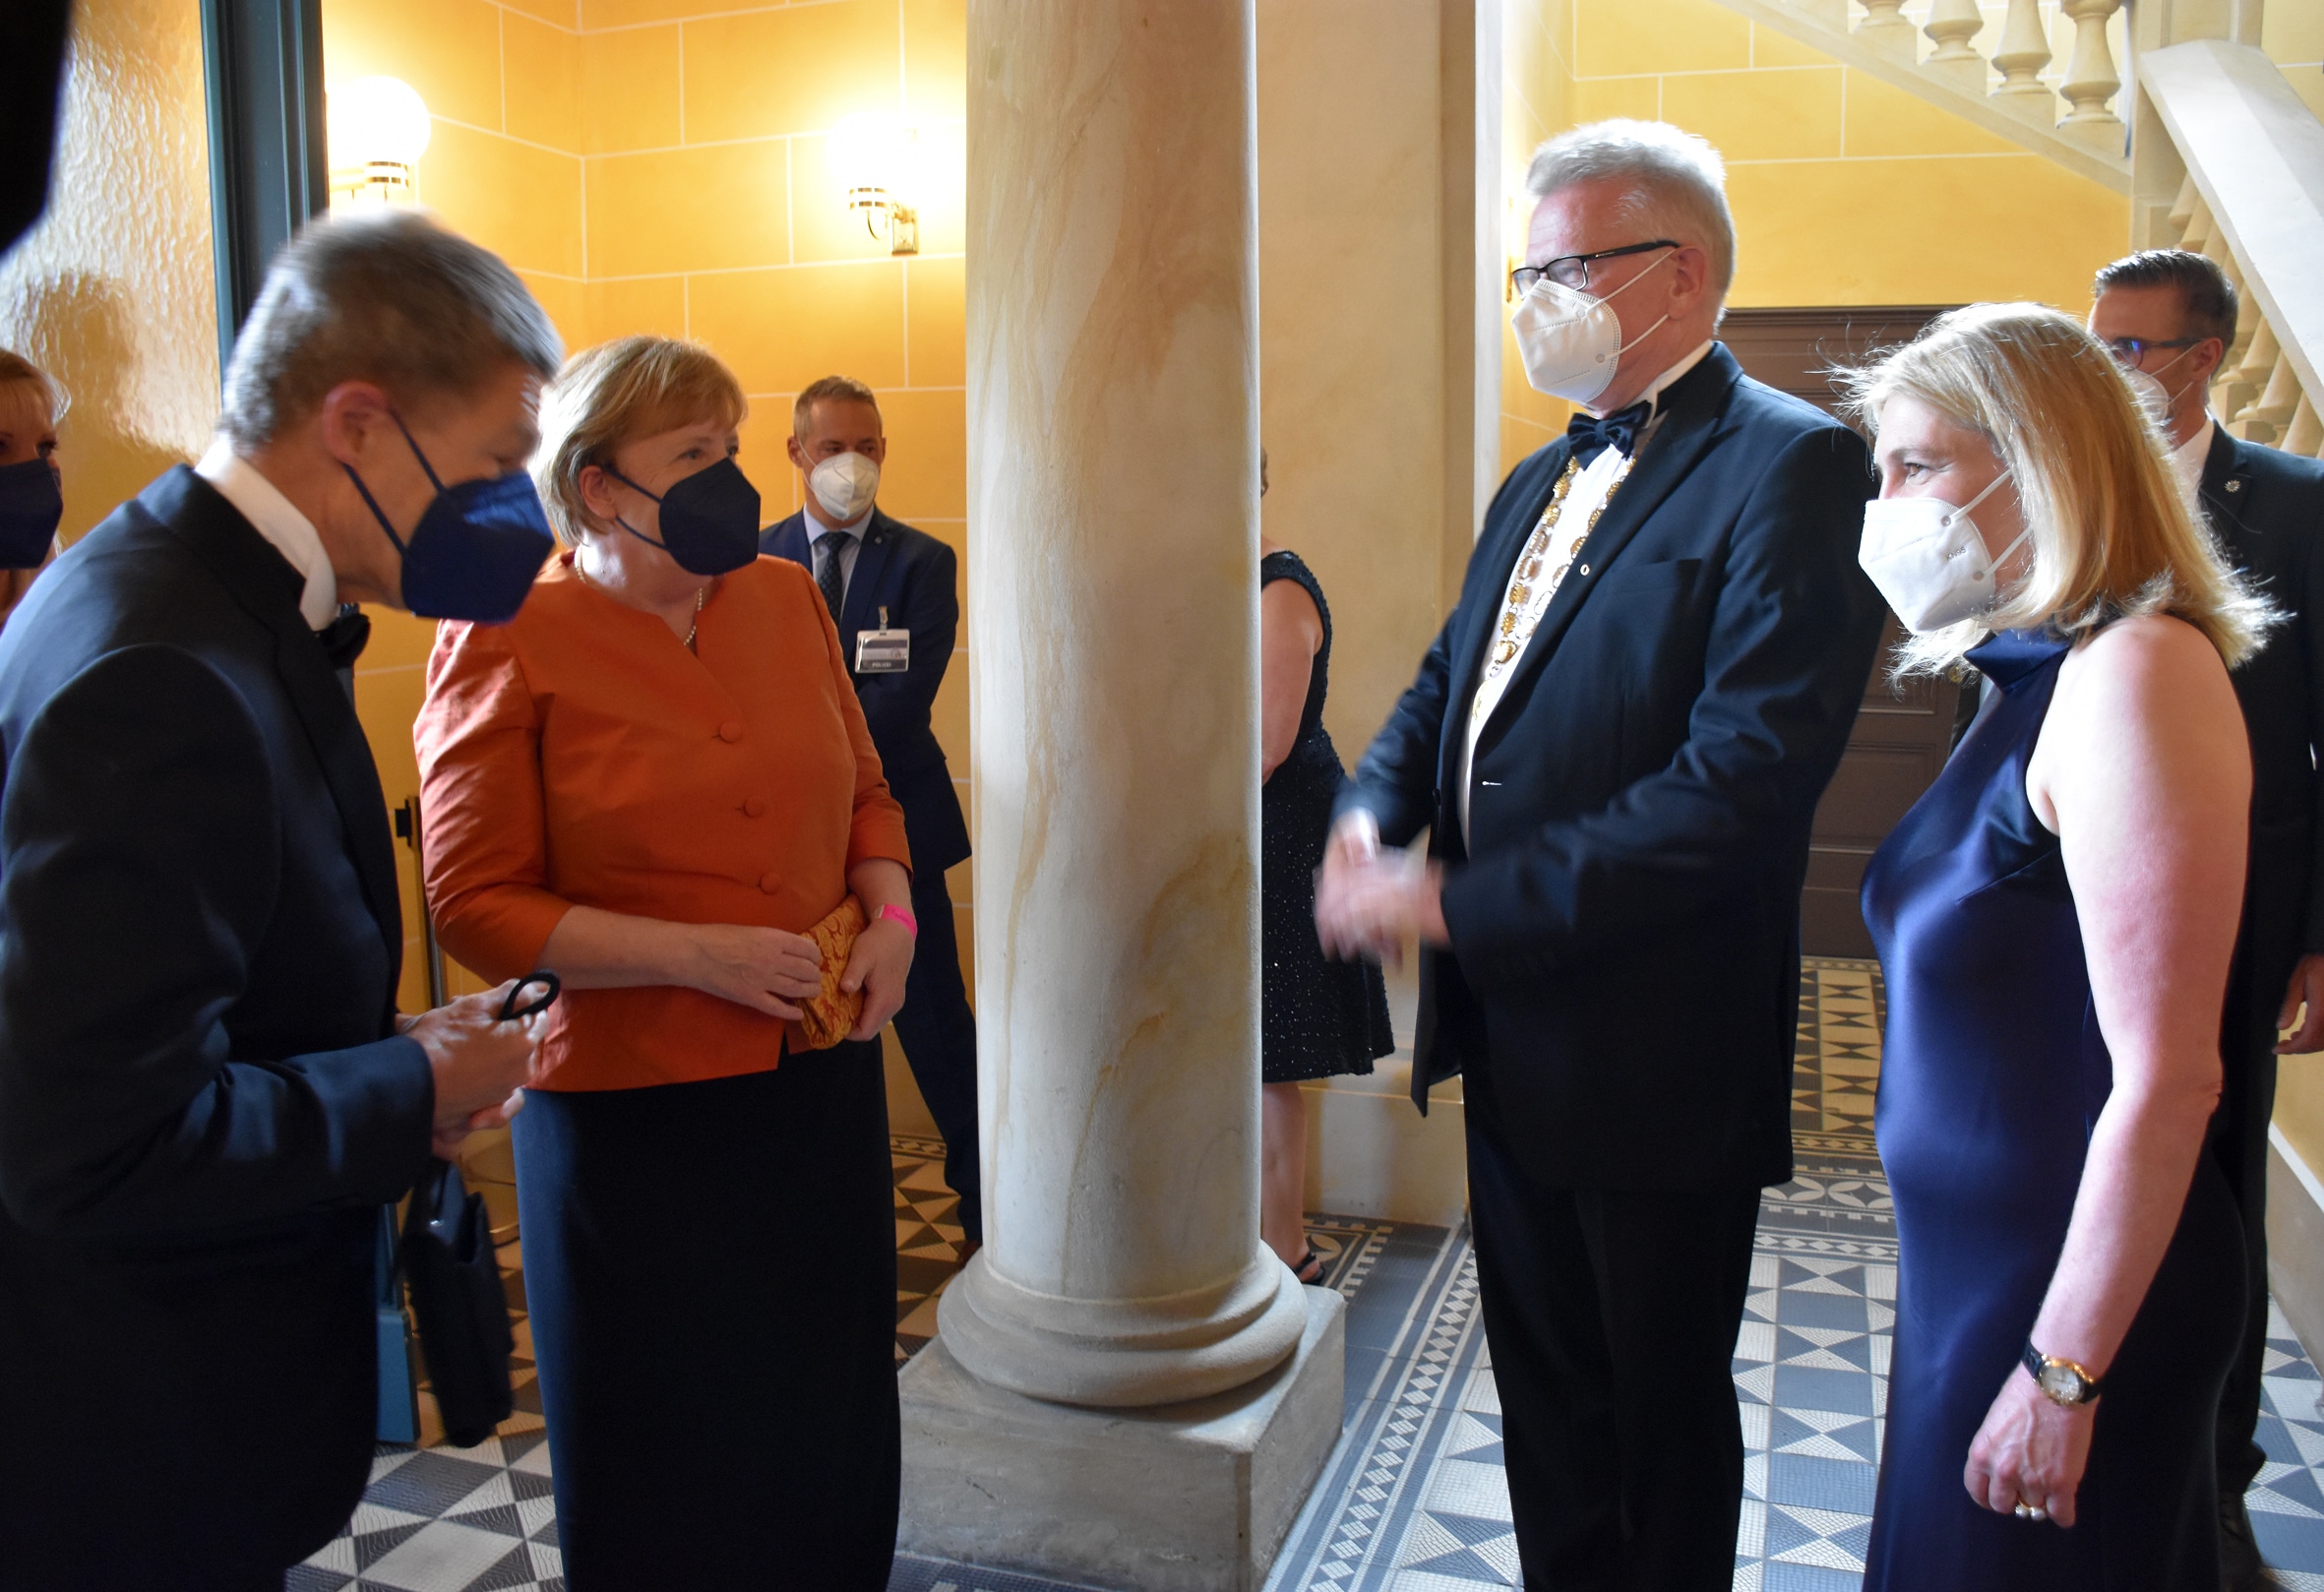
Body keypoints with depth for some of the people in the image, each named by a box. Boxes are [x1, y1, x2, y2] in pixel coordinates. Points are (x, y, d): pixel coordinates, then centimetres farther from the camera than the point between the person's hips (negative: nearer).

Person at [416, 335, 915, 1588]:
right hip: (634, 1107, -4)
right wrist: (696, 953, -18)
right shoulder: (509, 642, -9)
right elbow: (475, 905, -10)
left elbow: (864, 793, 16)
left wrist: (892, 917, -3)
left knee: (831, 1430, 17)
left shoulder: (785, 599, 5)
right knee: (671, 1478, 13)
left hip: (821, 1076, 5)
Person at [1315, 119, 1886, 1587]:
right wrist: (1374, 811, -4)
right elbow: (1450, 681, 18)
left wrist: (1460, 906, -23)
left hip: (1654, 1055, -7)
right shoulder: (1540, 483, 13)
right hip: (1510, 1027, 8)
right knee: (1544, 1395, 22)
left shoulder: (1790, 465, -15)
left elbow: (1747, 773, -25)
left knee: (1662, 1416, 14)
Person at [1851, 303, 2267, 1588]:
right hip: (1972, 1248, 8)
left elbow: (2165, 1079, -23)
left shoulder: (2134, 669, -19)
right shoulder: (2035, 675, 8)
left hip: (2072, 1281, -8)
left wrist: (2063, 1373, -20)